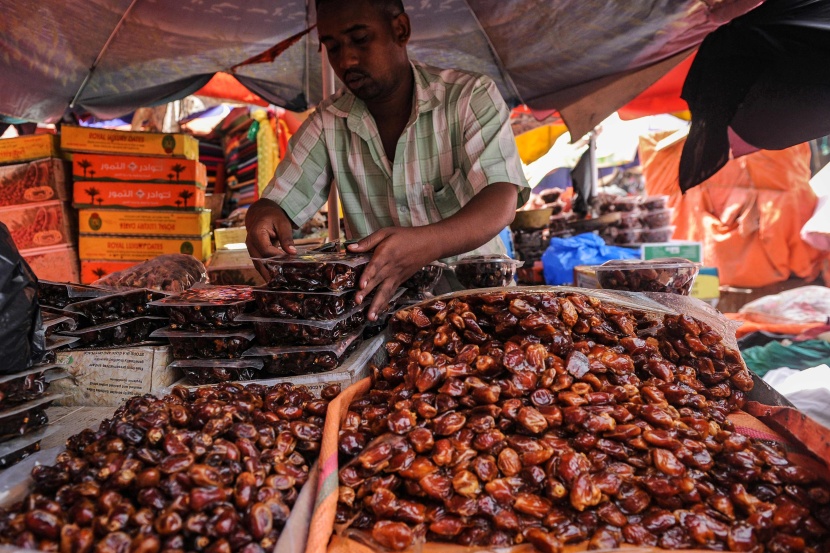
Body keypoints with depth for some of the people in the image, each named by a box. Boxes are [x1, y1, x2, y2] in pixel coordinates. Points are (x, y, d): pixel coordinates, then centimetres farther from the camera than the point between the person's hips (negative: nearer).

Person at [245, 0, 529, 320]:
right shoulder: (328, 122, 3)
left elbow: (502, 201, -19)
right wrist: (263, 220, -22)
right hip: (381, 294, 3)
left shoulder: (472, 96, -6)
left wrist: (425, 243, -40)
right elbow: (274, 204, 4)